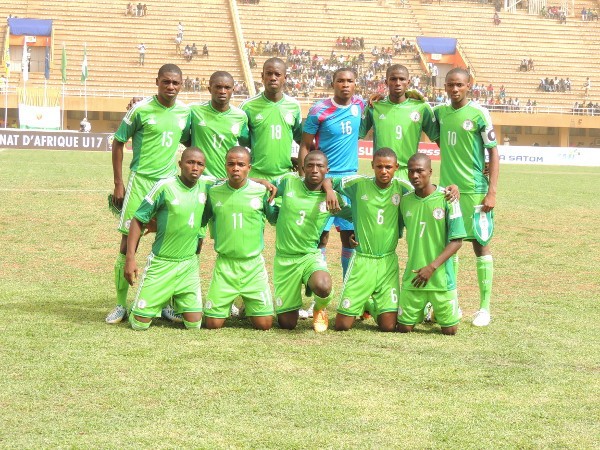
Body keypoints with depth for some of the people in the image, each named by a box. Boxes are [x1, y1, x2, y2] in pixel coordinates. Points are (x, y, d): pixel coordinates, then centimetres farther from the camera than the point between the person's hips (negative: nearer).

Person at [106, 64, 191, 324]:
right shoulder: (141, 110, -7)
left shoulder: (185, 112, 5)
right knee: (129, 240, -2)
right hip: (140, 181, -4)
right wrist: (118, 184, -4)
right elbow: (118, 143, -1)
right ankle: (121, 305, 7)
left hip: (170, 182, 4)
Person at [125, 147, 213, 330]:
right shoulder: (165, 187, -13)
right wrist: (130, 258, -14)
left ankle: (175, 301, 31)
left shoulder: (205, 185, -1)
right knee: (140, 323, -3)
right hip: (161, 263, -3)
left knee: (194, 324, 0)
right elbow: (138, 220, -8)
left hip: (189, 265, 4)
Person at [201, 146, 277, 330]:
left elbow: (276, 218, 12)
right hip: (224, 265, 1)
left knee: (264, 324, -3)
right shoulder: (214, 192, 0)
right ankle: (226, 303, 32)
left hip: (253, 265, -1)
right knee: (213, 324, -2)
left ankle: (249, 306, 31)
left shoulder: (261, 191, -3)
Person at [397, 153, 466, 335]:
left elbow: (457, 241, -10)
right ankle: (424, 310, 36)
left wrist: (432, 267, -17)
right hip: (413, 277, 3)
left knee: (450, 330, 4)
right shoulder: (405, 201, 2)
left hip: (441, 277, -3)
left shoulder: (446, 198, -10)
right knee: (404, 328, 4)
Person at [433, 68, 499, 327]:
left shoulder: (479, 114, -7)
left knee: (480, 245, 0)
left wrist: (492, 191, -13)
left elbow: (493, 153, -6)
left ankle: (484, 308, 5)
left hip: (474, 191, -5)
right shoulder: (440, 112, 7)